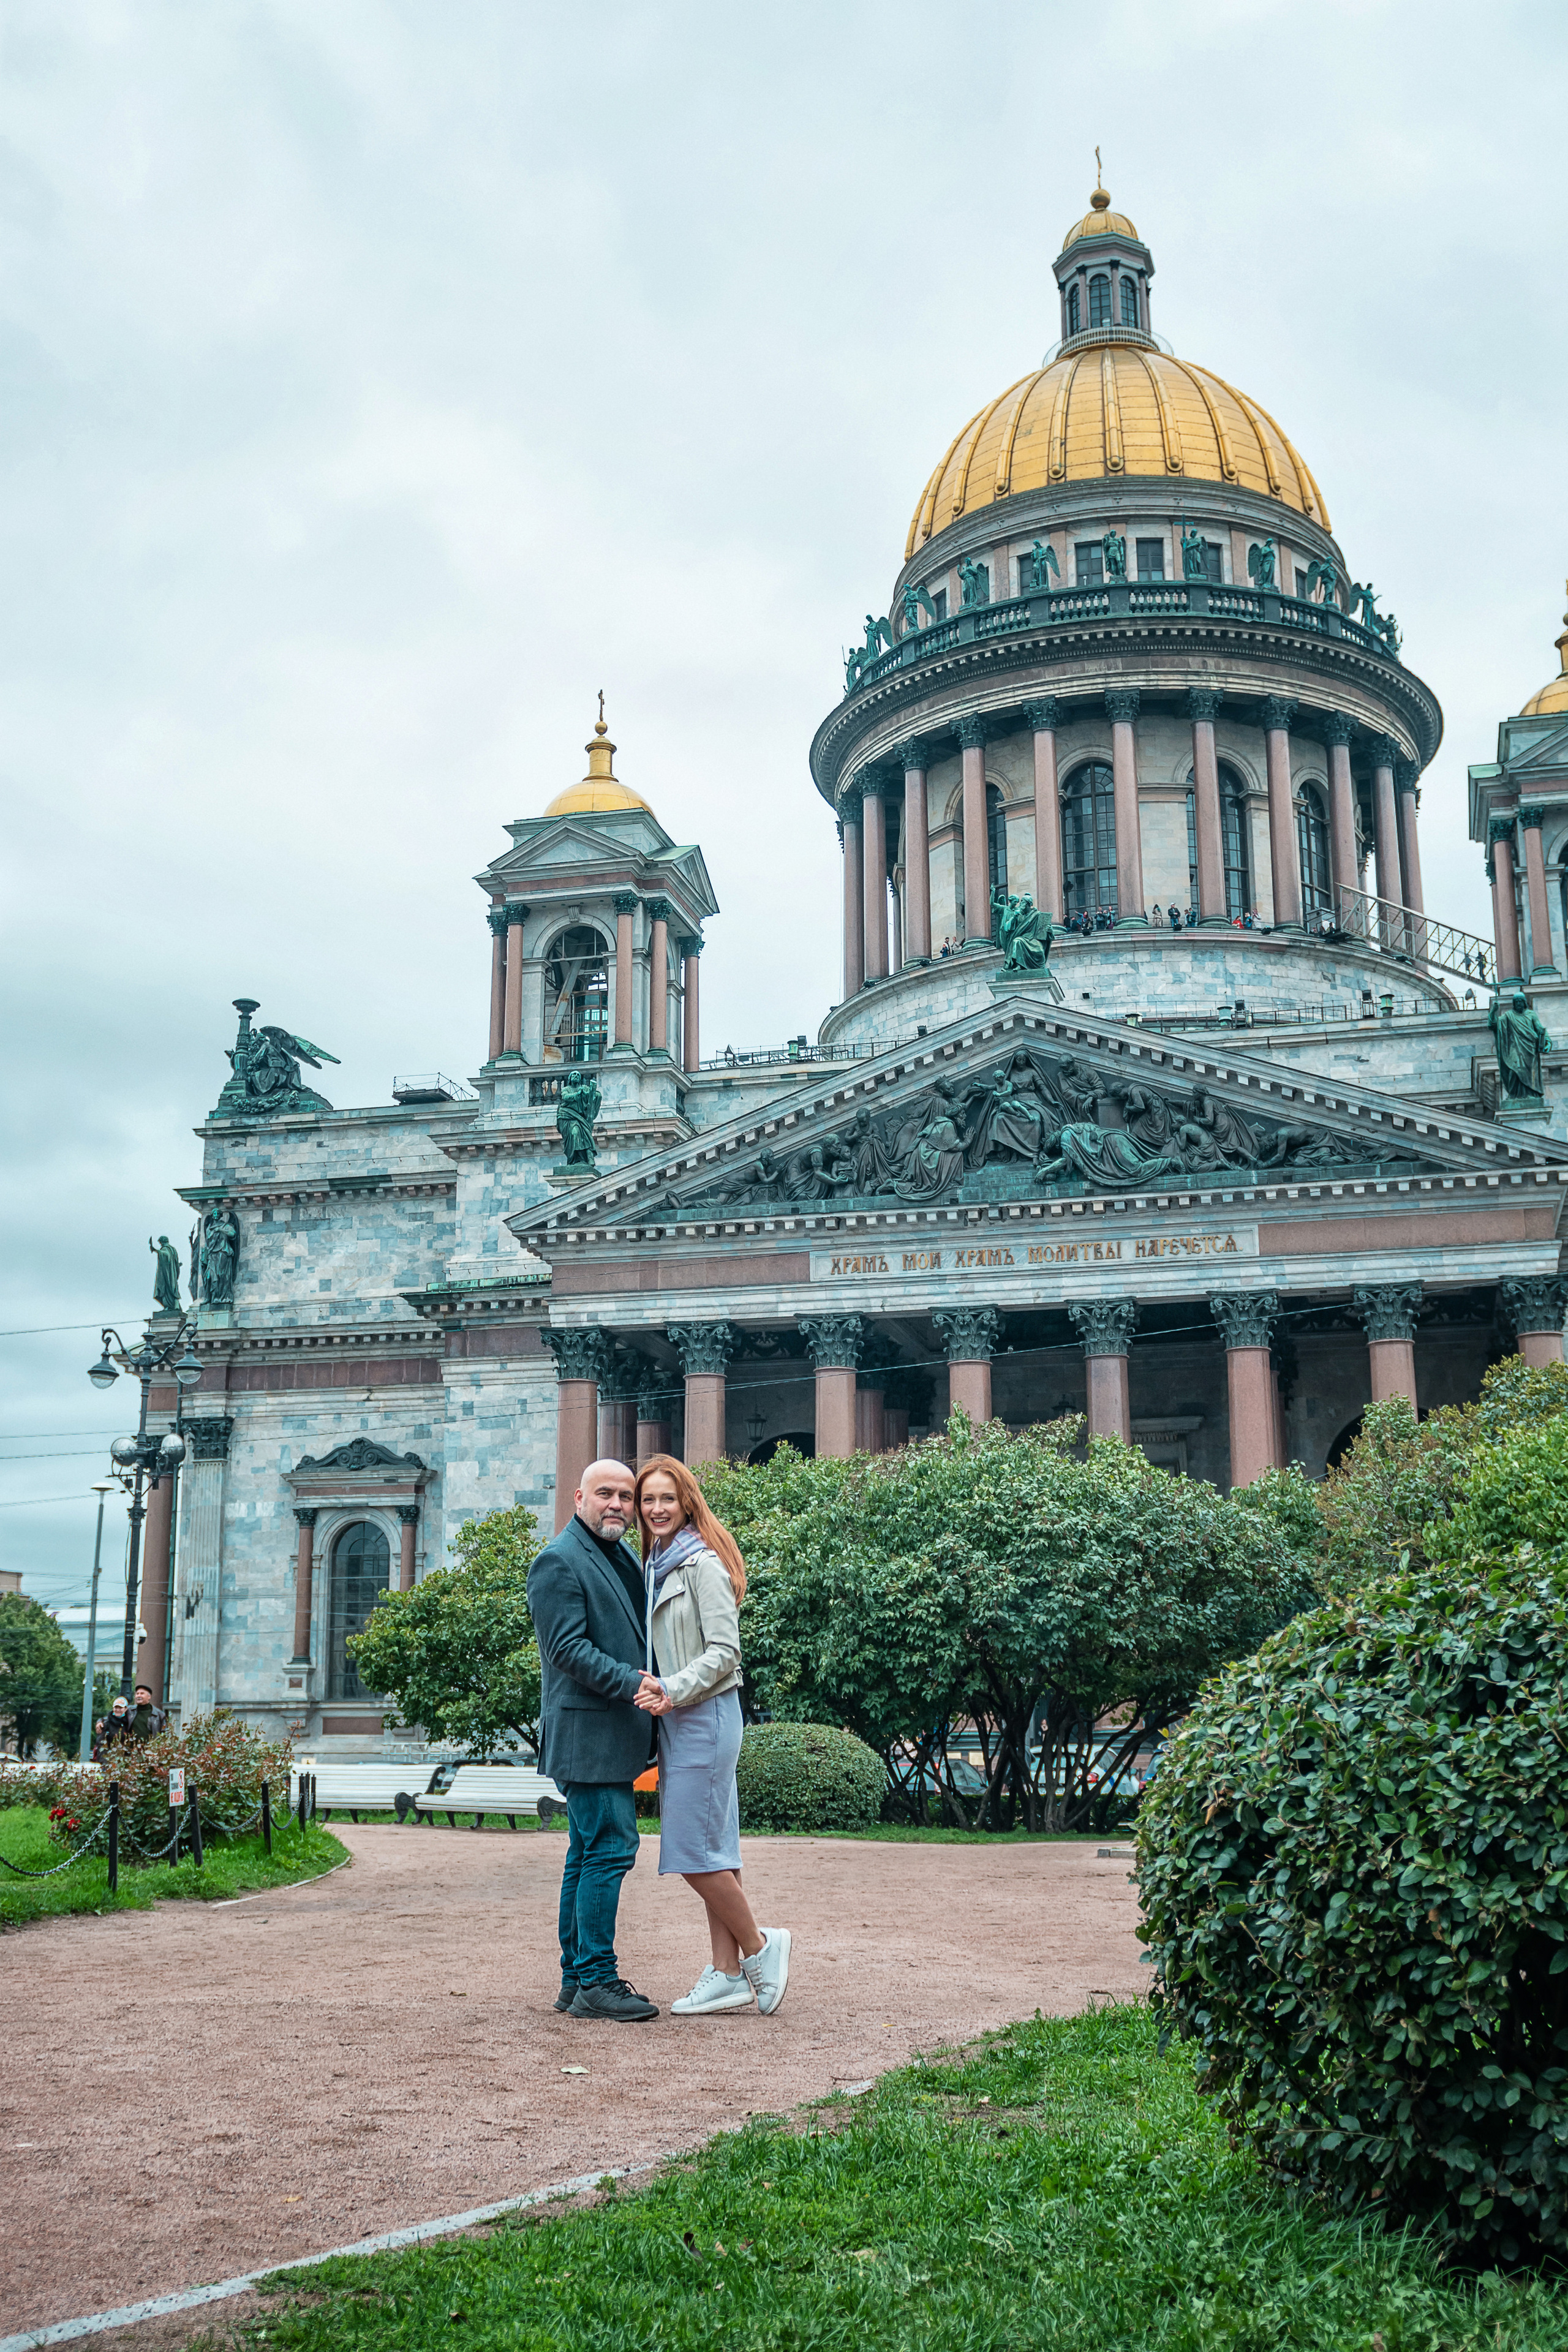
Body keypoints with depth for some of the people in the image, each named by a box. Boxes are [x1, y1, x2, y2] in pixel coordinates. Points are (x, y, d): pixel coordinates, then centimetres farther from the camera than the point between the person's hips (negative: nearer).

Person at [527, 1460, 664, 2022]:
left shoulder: (624, 1556, 17)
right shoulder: (558, 1562, -12)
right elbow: (568, 1648, -18)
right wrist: (632, 1682, -23)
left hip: (615, 1734, 10)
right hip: (587, 1731, -10)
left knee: (589, 1853, 13)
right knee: (610, 1847, -10)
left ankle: (578, 1977, 20)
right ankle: (596, 1981, -4)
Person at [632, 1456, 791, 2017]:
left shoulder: (703, 1564, -11)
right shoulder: (658, 1565, 14)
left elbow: (724, 1652, -15)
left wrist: (672, 1690, -22)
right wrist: (657, 1694, 0)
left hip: (704, 1716, -9)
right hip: (677, 1719, 9)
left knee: (694, 1850, -7)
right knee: (712, 1849, 9)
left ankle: (757, 1947, 8)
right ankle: (727, 1975, 12)